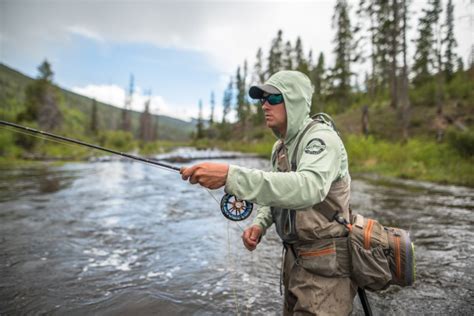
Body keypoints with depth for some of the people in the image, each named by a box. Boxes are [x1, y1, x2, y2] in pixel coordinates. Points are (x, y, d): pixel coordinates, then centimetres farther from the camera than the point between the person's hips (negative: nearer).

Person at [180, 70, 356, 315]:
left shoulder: (322, 137, -20)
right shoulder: (280, 147, 7)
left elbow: (309, 188, -41)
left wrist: (232, 176, -47)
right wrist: (259, 224, -2)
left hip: (324, 262, -8)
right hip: (295, 256, 8)